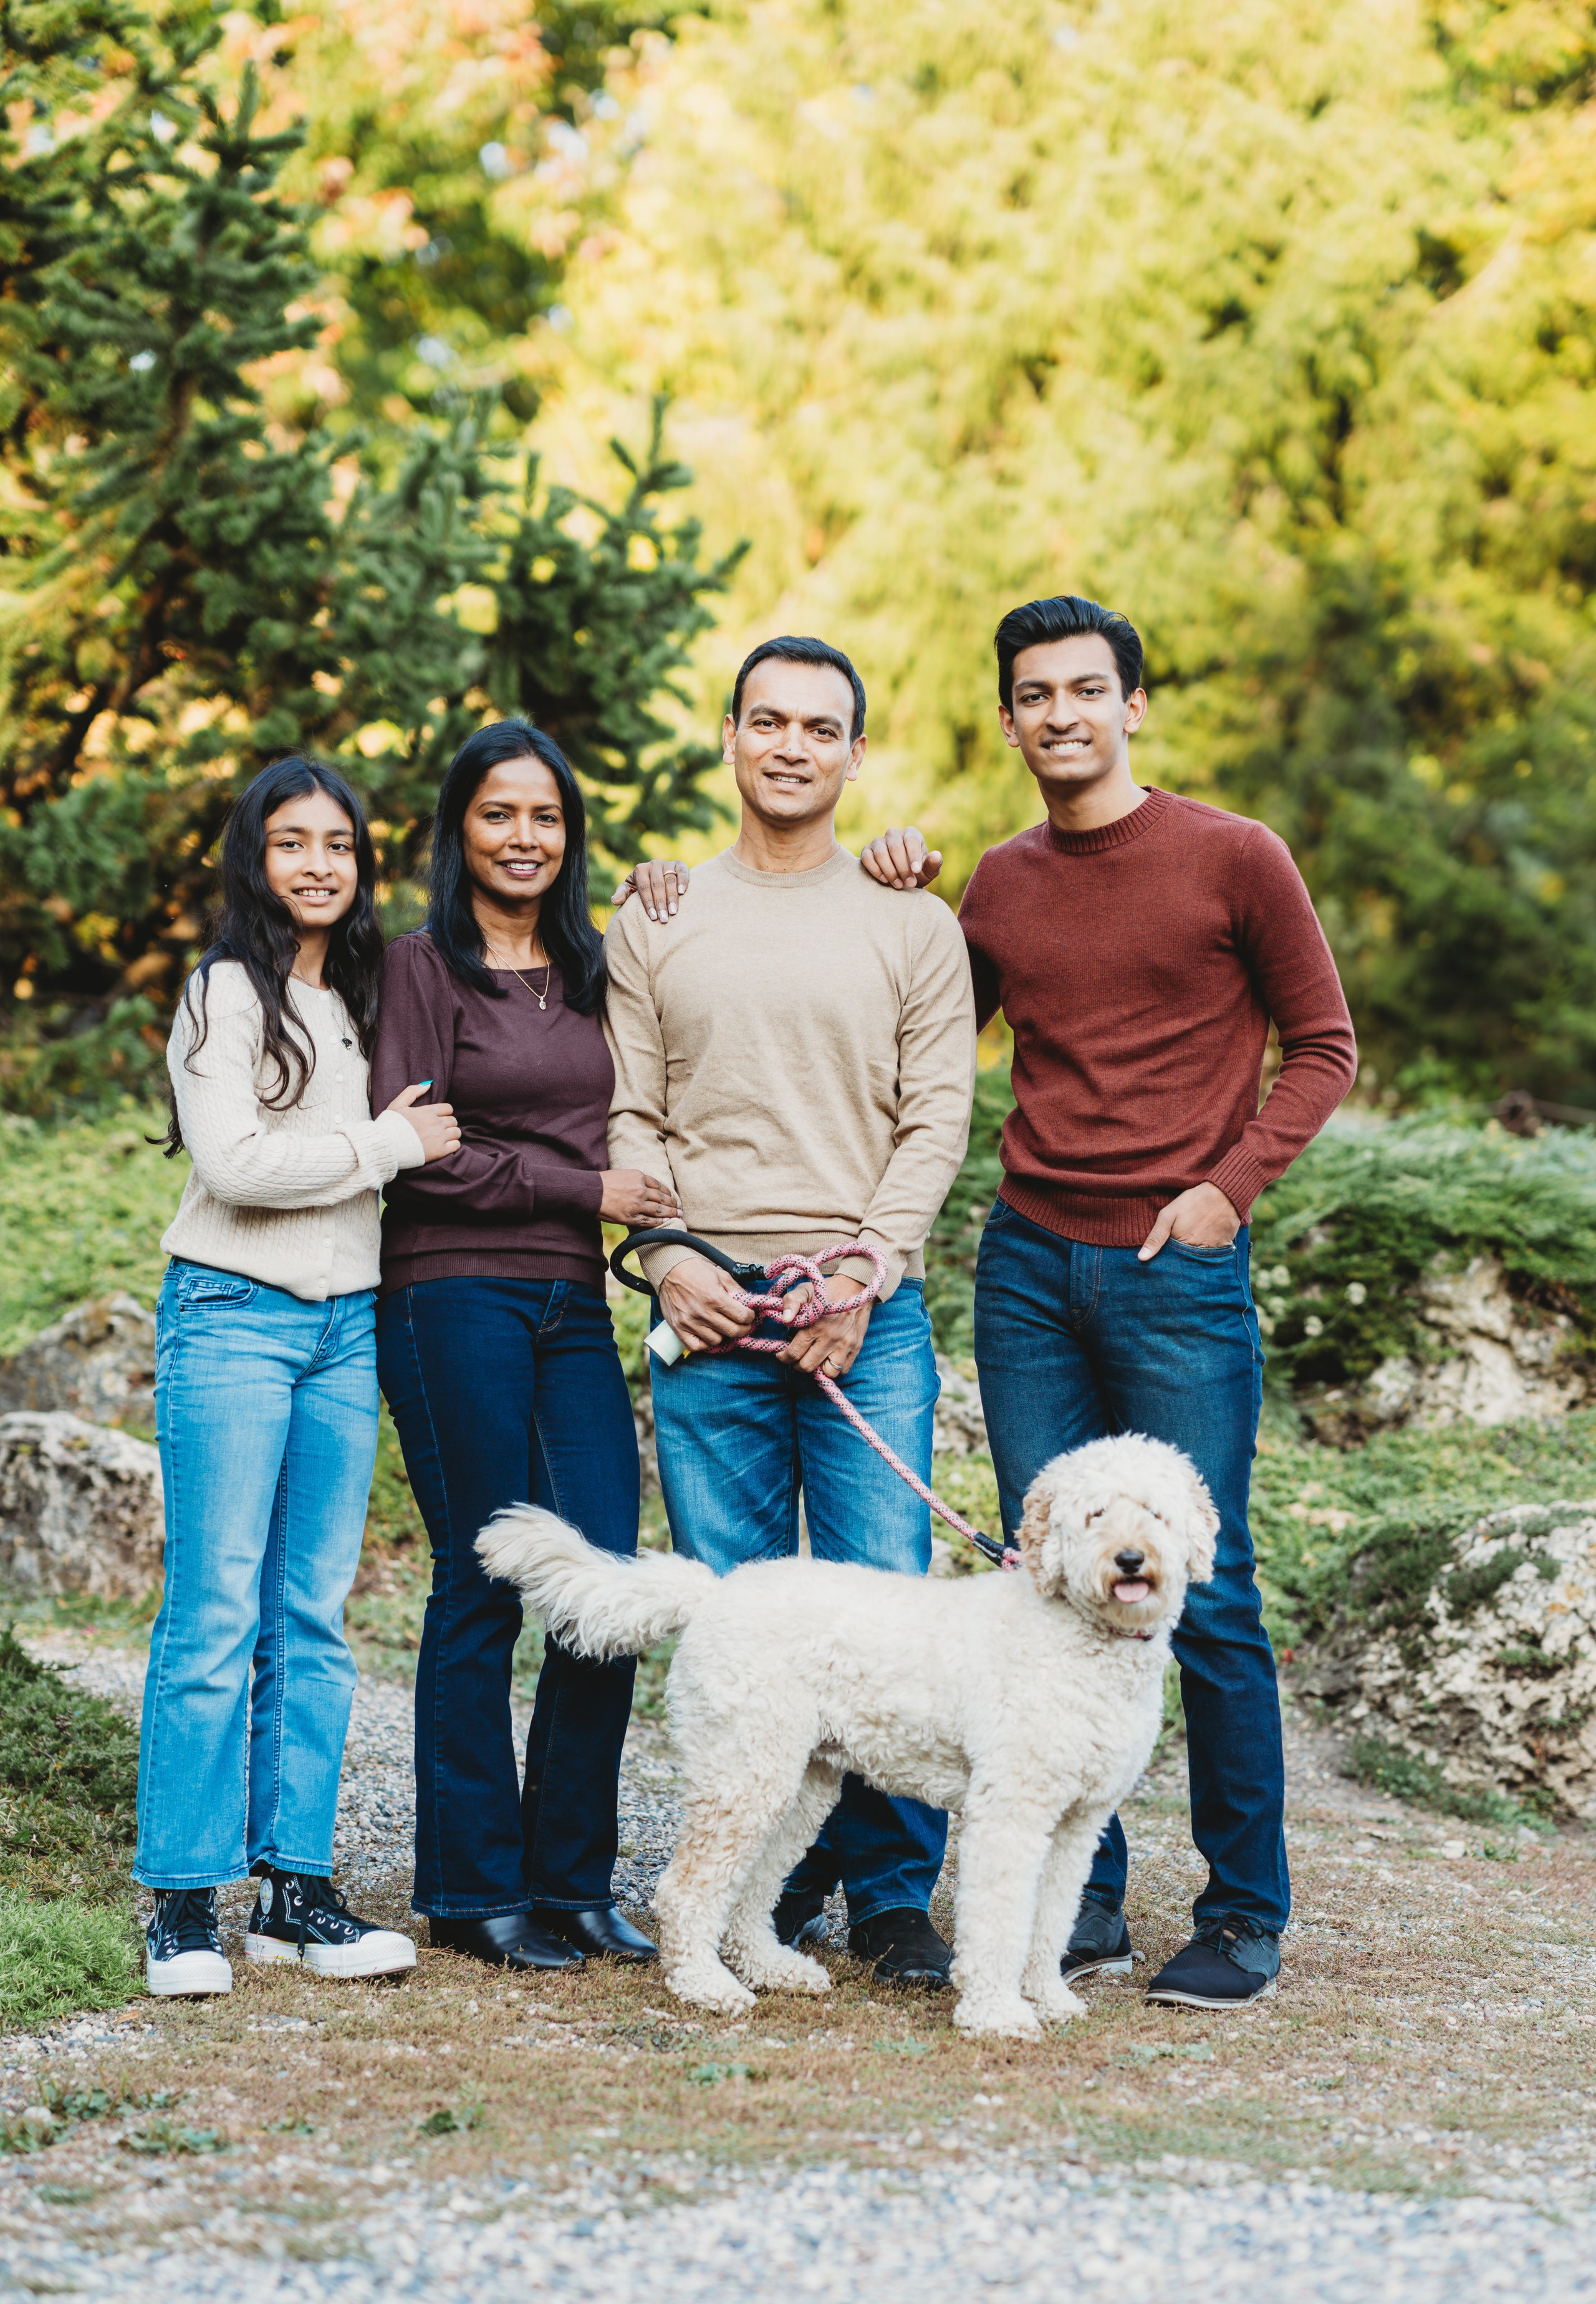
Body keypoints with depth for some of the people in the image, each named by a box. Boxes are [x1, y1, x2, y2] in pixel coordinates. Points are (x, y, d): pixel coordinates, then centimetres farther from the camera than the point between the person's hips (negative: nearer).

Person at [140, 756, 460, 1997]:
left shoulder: (366, 997, 17)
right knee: (217, 1606, -8)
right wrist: (389, 1143, -8)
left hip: (347, 1323, 6)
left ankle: (298, 1886, 9)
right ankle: (185, 1903, -5)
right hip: (233, 1315, -6)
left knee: (314, 1613, 5)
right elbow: (233, 1162, -14)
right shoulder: (225, 994, -4)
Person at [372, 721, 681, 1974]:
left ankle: (571, 1876, 11)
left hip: (575, 1304, 5)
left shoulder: (590, 971, 15)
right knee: (485, 1590, -2)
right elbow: (414, 1154, -8)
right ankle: (474, 1885, 9)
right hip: (454, 1297, -5)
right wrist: (584, 1190, -8)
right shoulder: (422, 967, -2)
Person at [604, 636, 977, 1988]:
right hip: (710, 1318, 2)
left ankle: (893, 1892, 5)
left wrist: (861, 1281, -8)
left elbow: (936, 1120, 3)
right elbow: (630, 1116, 10)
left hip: (867, 1312, -1)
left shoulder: (912, 924, 7)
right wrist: (668, 1257, -6)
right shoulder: (656, 925, 12)